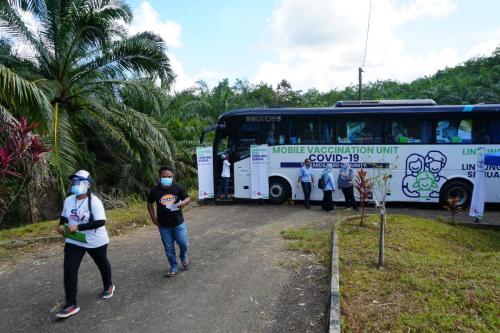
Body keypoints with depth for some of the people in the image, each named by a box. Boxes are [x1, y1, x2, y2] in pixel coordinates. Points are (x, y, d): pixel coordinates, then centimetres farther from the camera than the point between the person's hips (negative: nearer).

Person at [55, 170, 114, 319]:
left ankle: (108, 286, 45)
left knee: (102, 264, 17)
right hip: (74, 241, 5)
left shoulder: (94, 201, -23)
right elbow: (64, 216, 14)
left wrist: (78, 227, -32)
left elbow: (100, 222, -29)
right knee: (69, 270, -7)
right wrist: (61, 225, -8)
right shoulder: (68, 200, -3)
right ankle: (71, 304, 2)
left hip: (95, 241, -4)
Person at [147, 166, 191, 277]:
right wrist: (153, 217, 2)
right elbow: (149, 203, 7)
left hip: (179, 223, 0)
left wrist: (183, 203, -26)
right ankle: (174, 267, 28)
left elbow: (188, 198, -3)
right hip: (164, 226, 1)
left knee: (184, 243, -3)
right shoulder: (155, 190, -9)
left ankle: (183, 256, 31)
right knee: (169, 248, 9)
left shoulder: (178, 187, -10)